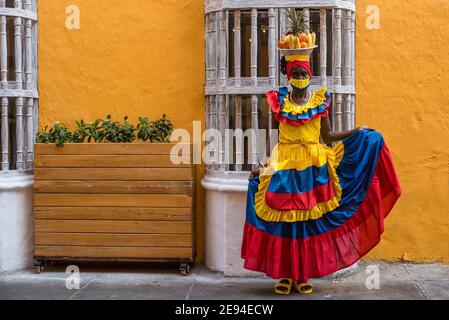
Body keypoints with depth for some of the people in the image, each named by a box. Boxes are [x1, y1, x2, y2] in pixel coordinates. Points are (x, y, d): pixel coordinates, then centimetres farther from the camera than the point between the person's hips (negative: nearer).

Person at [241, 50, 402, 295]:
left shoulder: (320, 100, 4)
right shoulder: (279, 101, 3)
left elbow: (327, 136, 6)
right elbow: (276, 136, 6)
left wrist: (356, 131, -2)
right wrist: (265, 166, -1)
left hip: (314, 167, 1)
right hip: (284, 166, 0)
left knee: (309, 220, 3)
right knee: (284, 220, 0)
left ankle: (303, 275, 12)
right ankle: (285, 275, 10)